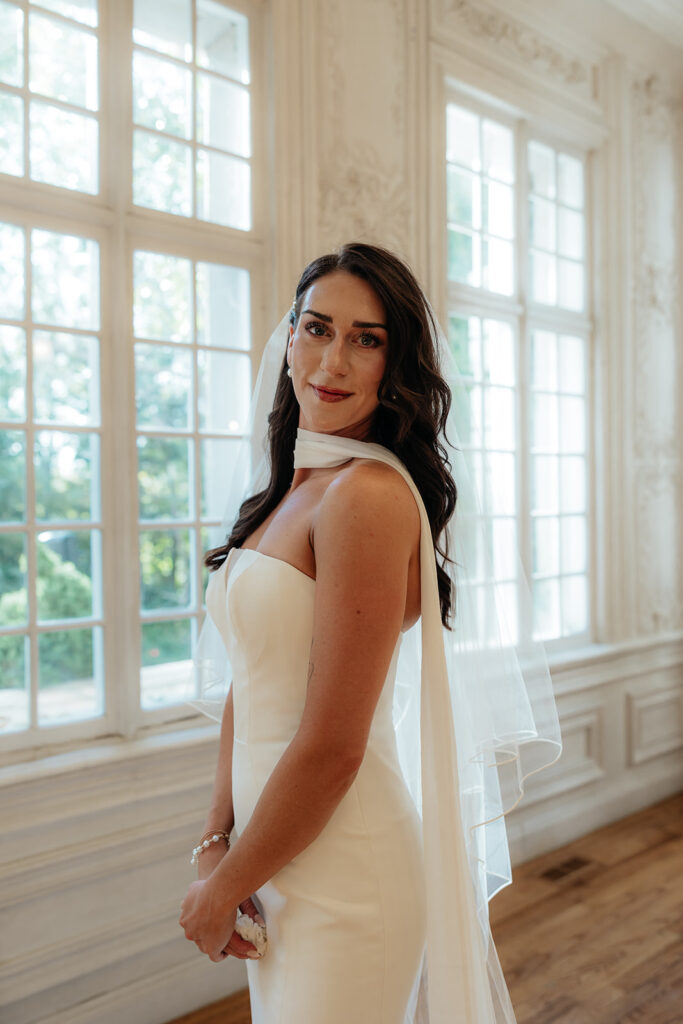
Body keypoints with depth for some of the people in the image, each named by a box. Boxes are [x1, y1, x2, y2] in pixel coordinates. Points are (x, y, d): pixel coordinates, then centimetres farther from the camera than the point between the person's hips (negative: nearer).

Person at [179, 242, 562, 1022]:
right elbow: (246, 687, 7)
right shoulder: (288, 489, 5)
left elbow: (332, 748, -23)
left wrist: (220, 892, -9)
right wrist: (217, 842, 0)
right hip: (277, 862, 8)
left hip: (345, 877, -8)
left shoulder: (369, 494, -22)